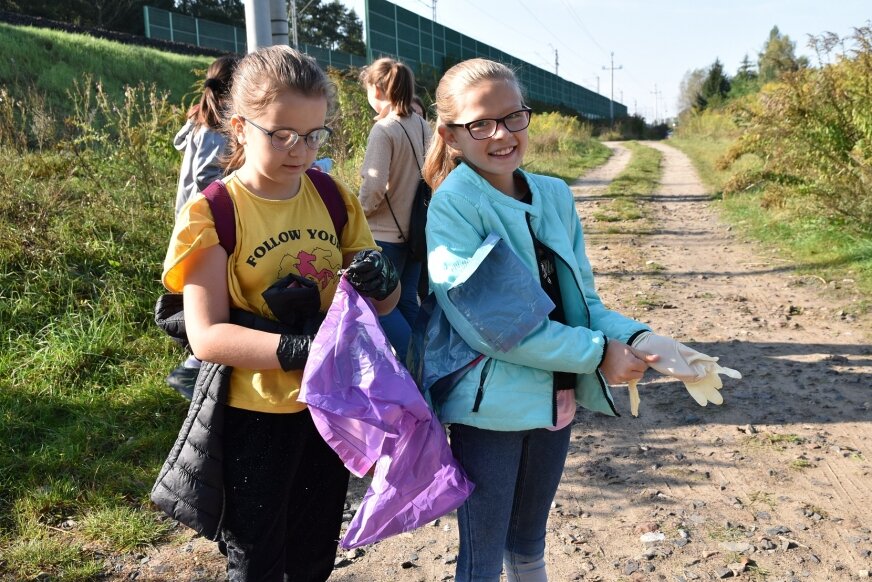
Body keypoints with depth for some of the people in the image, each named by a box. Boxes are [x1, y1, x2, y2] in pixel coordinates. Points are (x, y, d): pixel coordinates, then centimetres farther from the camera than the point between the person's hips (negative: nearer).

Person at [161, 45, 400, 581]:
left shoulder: (335, 199, 0)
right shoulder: (211, 213, -13)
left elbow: (383, 302, 3)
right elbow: (206, 335, -20)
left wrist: (383, 280, -20)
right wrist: (295, 349, -34)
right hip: (255, 416, -4)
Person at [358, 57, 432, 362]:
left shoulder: (383, 129, -16)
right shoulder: (422, 126, 6)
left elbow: (374, 188, -20)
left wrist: (358, 213, -3)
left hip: (386, 233, -7)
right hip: (416, 228, 7)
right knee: (407, 301, 15)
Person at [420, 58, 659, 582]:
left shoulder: (556, 196, 2)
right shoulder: (452, 206, -16)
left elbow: (582, 301, 7)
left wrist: (640, 340, -12)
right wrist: (597, 353, -22)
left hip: (556, 399, 6)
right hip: (490, 406, -5)